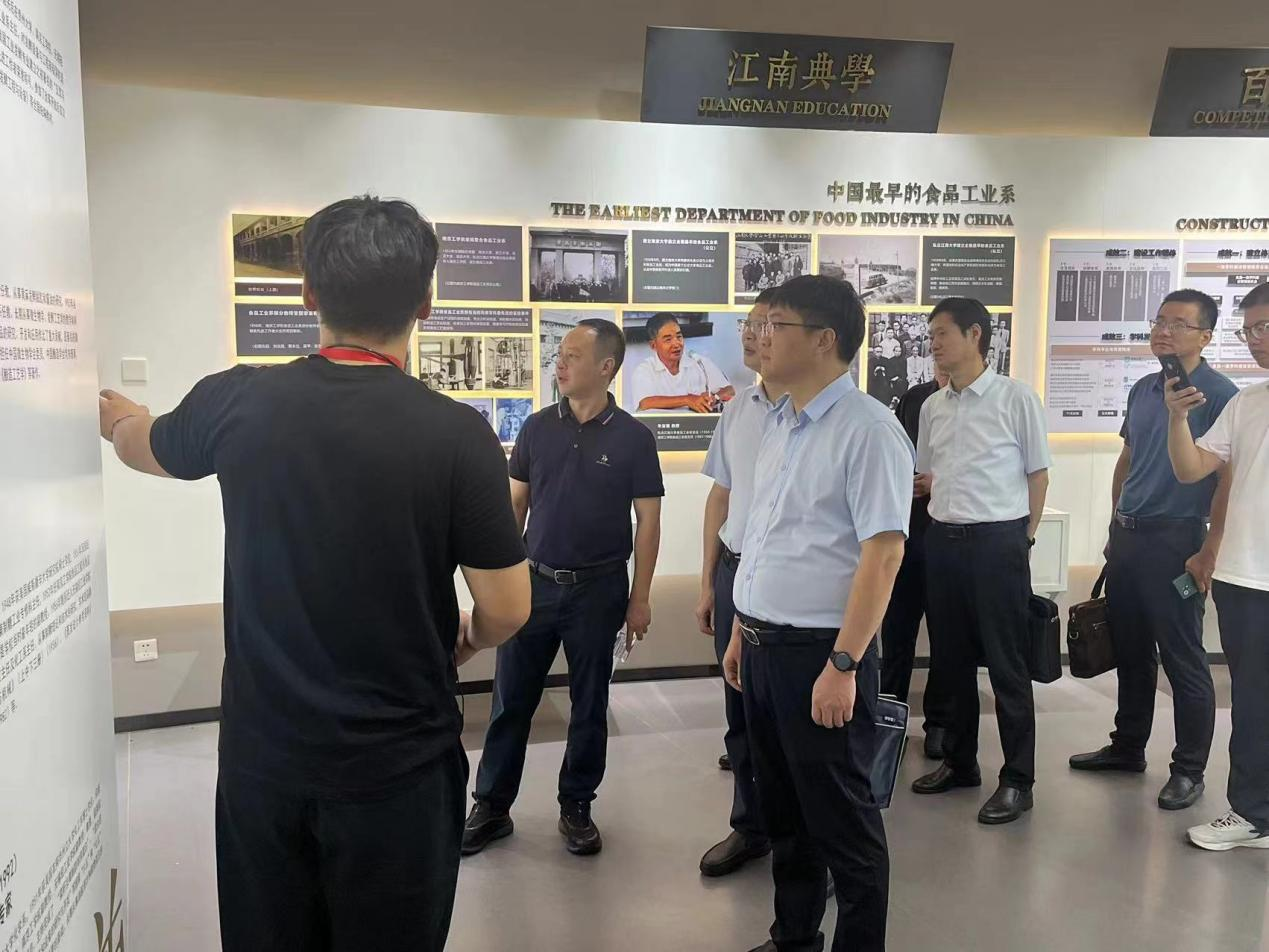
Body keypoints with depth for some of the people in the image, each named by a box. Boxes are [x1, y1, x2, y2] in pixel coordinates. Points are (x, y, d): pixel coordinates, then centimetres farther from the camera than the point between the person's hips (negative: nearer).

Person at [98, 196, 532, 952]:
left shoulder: (237, 403, -9)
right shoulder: (456, 433, -18)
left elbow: (144, 447, 15)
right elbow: (507, 612, -12)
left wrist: (115, 414, 39)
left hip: (262, 755, 3)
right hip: (398, 766, -2)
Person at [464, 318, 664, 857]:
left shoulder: (633, 438, -5)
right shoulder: (537, 428, 2)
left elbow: (648, 522, -2)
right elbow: (514, 506, 8)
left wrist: (640, 599, -4)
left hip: (598, 590, -2)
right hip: (535, 583, 2)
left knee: (589, 703, 10)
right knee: (511, 701, 7)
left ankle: (576, 808, 26)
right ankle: (492, 807, 21)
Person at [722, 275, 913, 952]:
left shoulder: (866, 429, -15)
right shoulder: (780, 424, 11)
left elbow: (883, 552, -20)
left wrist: (843, 665, -23)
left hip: (819, 652, -8)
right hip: (762, 646, 8)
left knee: (841, 822, 7)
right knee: (783, 812, 21)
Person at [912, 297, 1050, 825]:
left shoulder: (1015, 398, -7)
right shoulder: (933, 407, 9)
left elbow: (1038, 473, -1)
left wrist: (1022, 537, 0)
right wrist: (946, 521, 12)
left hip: (997, 542, -6)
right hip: (942, 541, 6)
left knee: (1006, 664, 1)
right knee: (950, 660, 13)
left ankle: (1017, 780, 11)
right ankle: (959, 762, 28)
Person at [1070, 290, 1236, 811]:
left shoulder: (1219, 395, -10)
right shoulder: (1143, 390, 11)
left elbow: (1229, 480, -15)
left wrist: (1208, 552, -17)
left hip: (1175, 539, -7)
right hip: (1127, 535, 7)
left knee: (1183, 660, 2)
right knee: (1129, 650, 16)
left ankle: (1189, 770, 15)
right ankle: (1127, 746, 30)